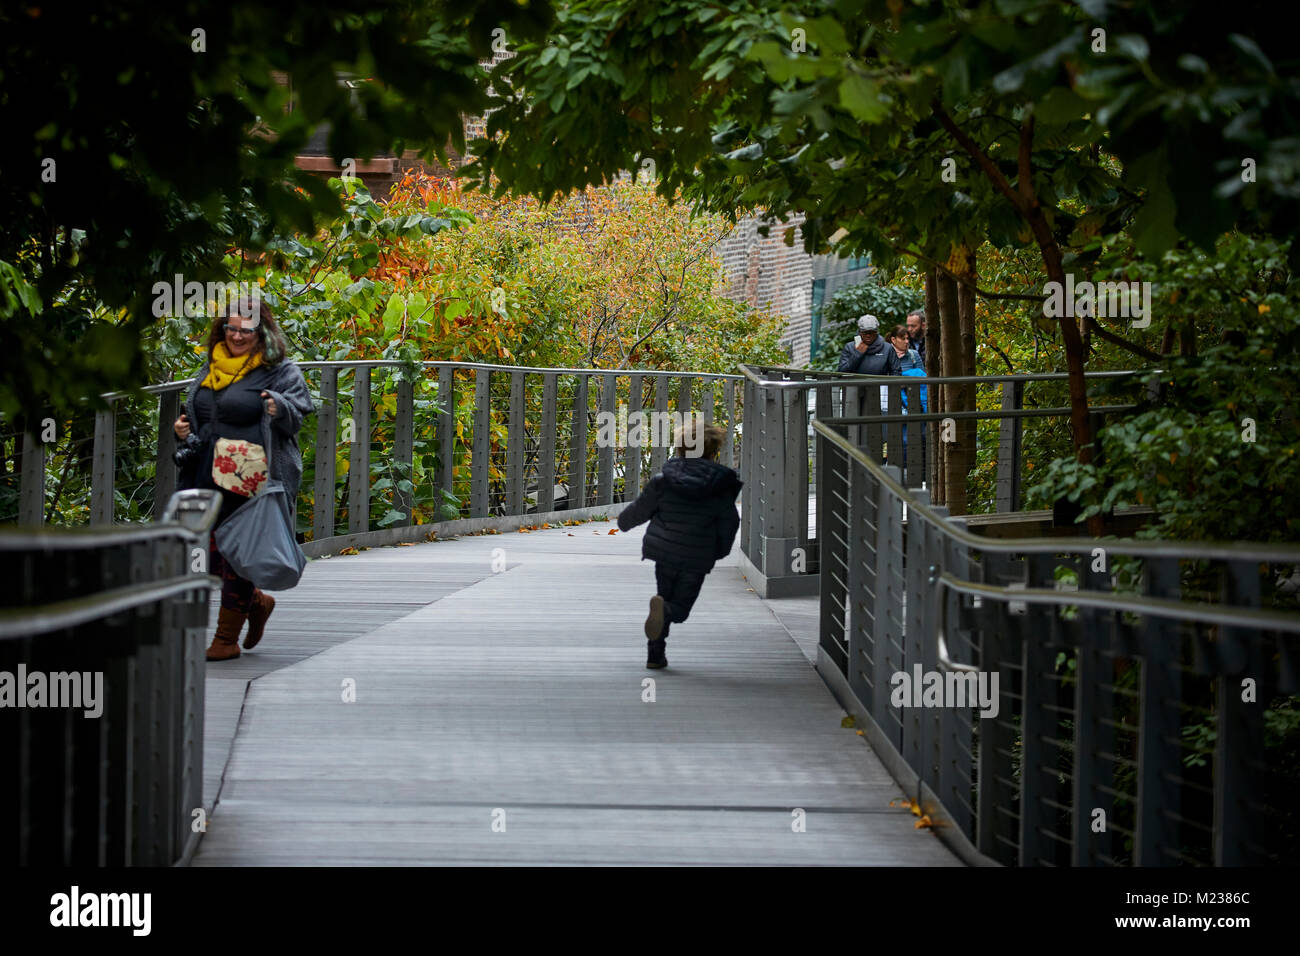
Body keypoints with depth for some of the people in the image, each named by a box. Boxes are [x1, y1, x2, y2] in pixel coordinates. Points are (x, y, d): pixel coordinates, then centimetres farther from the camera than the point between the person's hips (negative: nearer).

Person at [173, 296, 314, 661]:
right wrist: (185, 431, 7)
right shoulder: (211, 369, 17)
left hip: (252, 482, -6)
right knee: (213, 558, 6)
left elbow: (297, 415, -12)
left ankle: (227, 640, 6)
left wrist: (280, 408, -33)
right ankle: (257, 603, 32)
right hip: (210, 479, 6)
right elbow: (197, 415, 28)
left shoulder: (281, 372, -1)